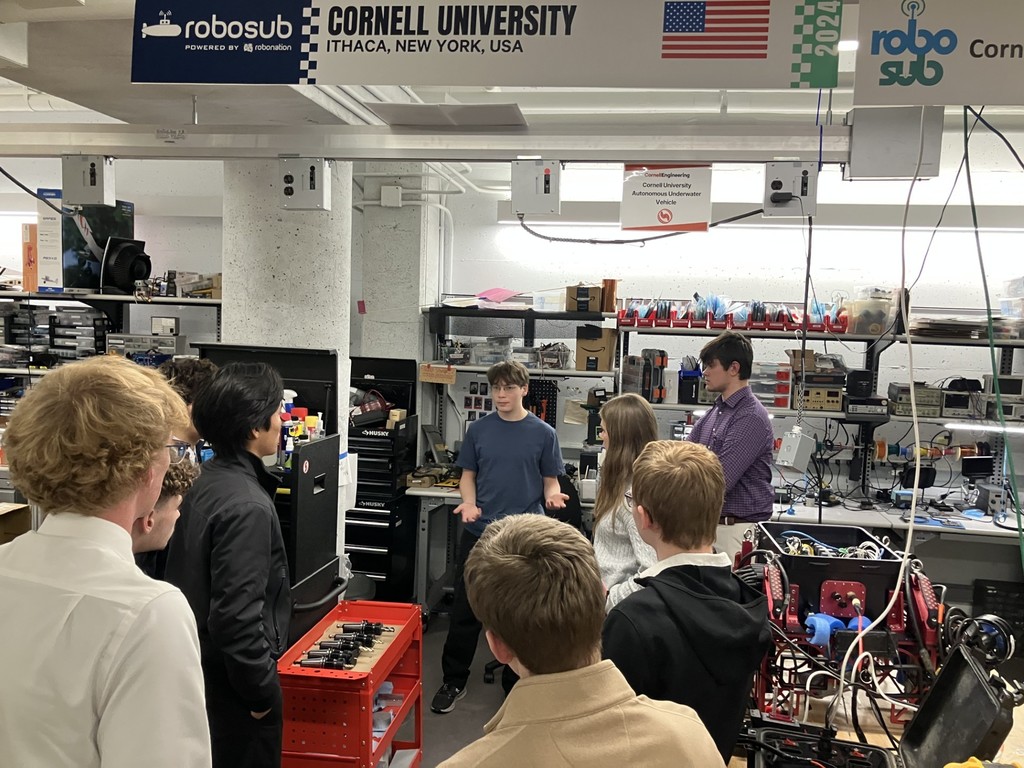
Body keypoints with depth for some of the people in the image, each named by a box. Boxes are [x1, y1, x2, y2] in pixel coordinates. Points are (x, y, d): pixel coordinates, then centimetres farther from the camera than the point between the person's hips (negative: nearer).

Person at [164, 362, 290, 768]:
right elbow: (238, 615, -28)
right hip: (232, 687, -9)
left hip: (200, 669, 9)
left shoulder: (207, 481, 2)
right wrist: (263, 691, -16)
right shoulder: (247, 506, -27)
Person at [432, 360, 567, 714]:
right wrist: (469, 503, -12)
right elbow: (468, 475, 8)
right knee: (464, 610, 8)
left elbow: (550, 482, 3)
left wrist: (552, 497, -19)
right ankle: (453, 681, 25)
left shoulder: (543, 433, -1)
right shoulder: (479, 430, 3)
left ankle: (514, 682, 28)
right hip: (478, 532, 2)